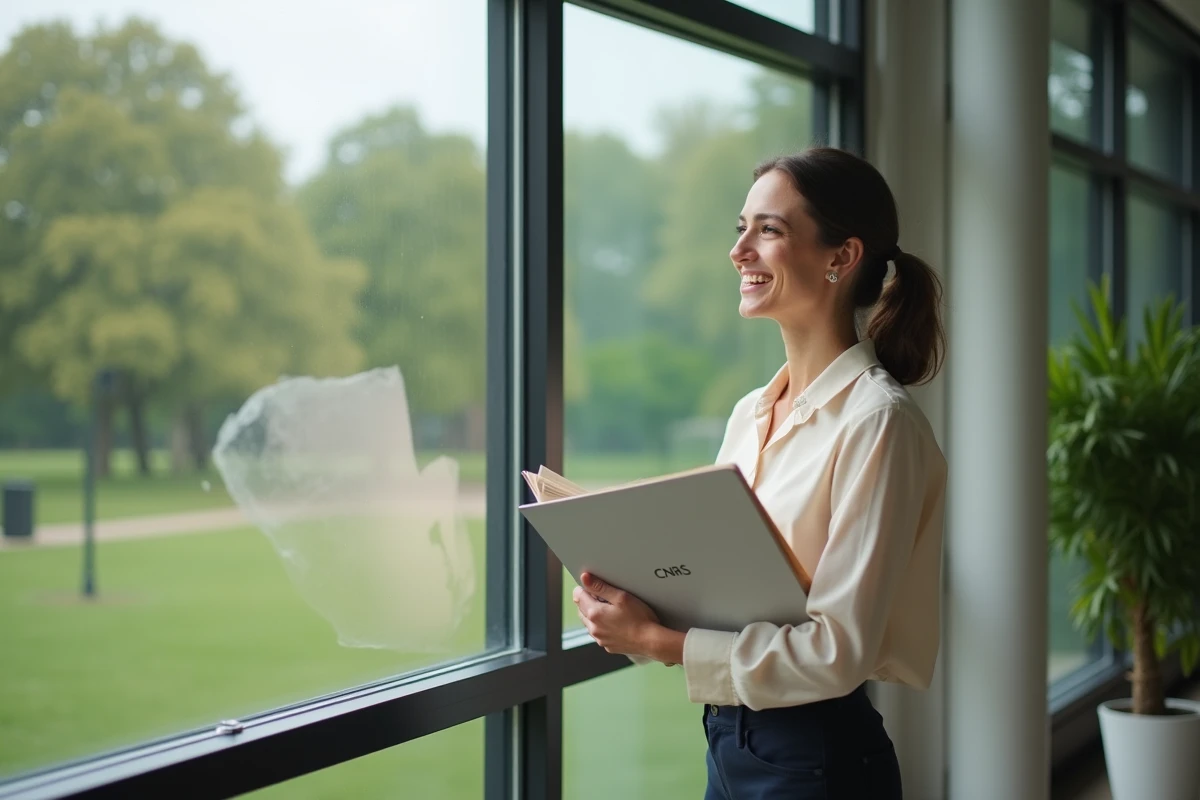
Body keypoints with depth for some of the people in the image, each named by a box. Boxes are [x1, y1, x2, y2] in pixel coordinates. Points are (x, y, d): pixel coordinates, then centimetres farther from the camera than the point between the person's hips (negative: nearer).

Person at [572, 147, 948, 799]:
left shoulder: (875, 421, -16)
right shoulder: (751, 413, 8)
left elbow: (838, 651, -20)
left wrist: (658, 641, -22)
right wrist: (626, 595, -6)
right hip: (728, 744, 7)